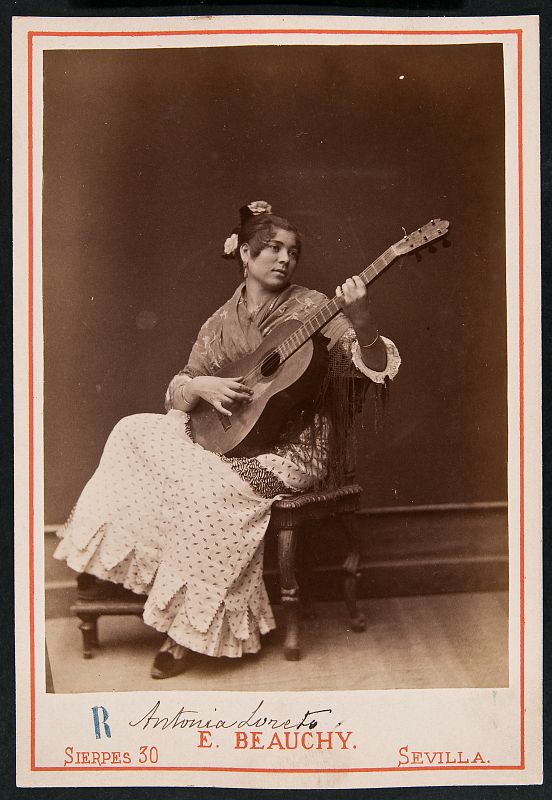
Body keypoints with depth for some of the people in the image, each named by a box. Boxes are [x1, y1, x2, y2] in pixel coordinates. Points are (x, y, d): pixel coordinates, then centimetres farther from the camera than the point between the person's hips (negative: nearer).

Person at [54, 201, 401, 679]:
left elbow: (375, 368, -17)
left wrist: (362, 323, -38)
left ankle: (191, 629, -13)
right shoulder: (222, 322, 8)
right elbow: (176, 395, 11)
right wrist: (200, 387, -11)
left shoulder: (311, 310, -5)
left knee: (210, 485, -31)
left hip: (289, 450, -5)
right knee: (136, 434, -11)